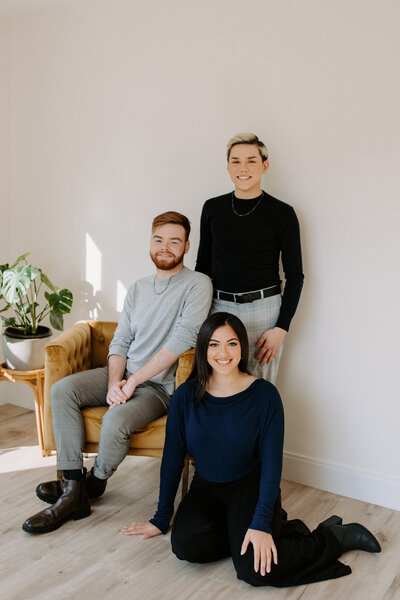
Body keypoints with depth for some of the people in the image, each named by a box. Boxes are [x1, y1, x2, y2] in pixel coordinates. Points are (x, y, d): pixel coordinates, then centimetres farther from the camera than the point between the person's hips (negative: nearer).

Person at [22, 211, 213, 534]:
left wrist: (133, 381, -19)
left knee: (115, 421, -32)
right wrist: (114, 383, -11)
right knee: (62, 389, -15)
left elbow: (183, 339, -20)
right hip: (123, 376, 7)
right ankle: (73, 490, -14)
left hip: (160, 385, -6)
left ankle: (95, 481, 1)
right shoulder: (138, 289, 13)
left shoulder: (197, 284, -8)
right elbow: (120, 342, 9)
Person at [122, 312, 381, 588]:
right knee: (186, 544, -27)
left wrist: (262, 523, -22)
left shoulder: (264, 394, -13)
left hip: (251, 485, -3)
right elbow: (173, 457, 0)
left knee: (256, 569, -25)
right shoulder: (186, 396, -6)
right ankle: (283, 529, -6)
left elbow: (272, 461, -13)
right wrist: (161, 518, 2)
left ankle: (332, 537, 2)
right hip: (206, 488, 4)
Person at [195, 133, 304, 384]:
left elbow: (295, 275, -1)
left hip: (263, 309, -2)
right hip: (219, 308, 3)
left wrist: (282, 328, -8)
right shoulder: (213, 208, 7)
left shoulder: (282, 214, -2)